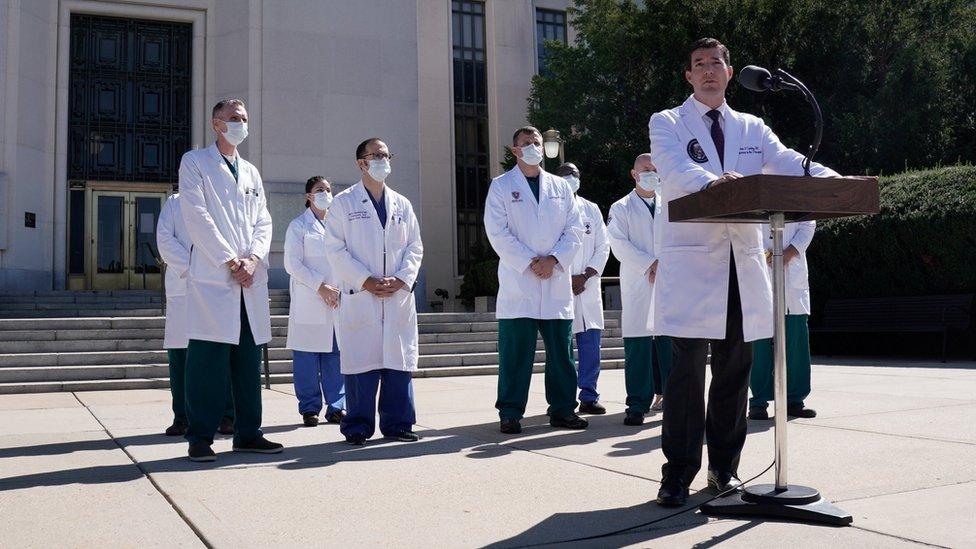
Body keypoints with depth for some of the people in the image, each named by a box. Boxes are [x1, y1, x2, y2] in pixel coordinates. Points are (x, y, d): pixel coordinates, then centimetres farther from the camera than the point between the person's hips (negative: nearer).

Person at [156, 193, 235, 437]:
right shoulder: (174, 203, 16)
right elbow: (164, 240, 3)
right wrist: (190, 267, -11)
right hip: (182, 287, 0)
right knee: (179, 351, -4)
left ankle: (227, 415, 0)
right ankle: (181, 417, 3)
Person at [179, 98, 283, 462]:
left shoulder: (251, 172, 23)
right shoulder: (195, 163, 6)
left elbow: (263, 222, 14)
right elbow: (198, 218, -6)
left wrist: (253, 259, -5)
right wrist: (230, 261, -12)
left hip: (251, 279, 6)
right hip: (212, 277, -5)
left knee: (249, 359, 7)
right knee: (208, 360, -7)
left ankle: (248, 433, 14)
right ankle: (200, 438, 0)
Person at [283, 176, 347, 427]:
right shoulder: (298, 226, 3)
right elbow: (292, 264, -5)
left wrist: (343, 289, 1)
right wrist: (321, 286, -12)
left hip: (338, 299, 4)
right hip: (309, 301, -4)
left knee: (336, 354, 3)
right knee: (307, 357, -2)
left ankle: (337, 407, 10)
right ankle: (310, 409, 6)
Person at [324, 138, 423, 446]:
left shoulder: (402, 205, 17)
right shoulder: (344, 203, 4)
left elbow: (415, 247, 13)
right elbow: (335, 249, -3)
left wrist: (401, 279, -4)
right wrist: (366, 280, -12)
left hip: (399, 296, 4)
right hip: (360, 296, -3)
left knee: (399, 362, 3)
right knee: (361, 364, -3)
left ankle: (397, 423, 11)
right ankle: (358, 427, 5)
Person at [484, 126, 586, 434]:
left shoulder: (560, 187, 17)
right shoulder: (501, 186, 6)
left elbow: (574, 229, 9)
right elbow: (498, 232, -4)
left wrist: (554, 260, -7)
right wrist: (531, 262, -12)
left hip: (557, 281, 3)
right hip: (518, 282, -3)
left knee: (561, 350, 5)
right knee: (516, 353, -4)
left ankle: (563, 409, 14)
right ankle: (510, 414, 3)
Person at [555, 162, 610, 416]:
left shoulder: (592, 210, 16)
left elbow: (603, 247, 10)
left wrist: (585, 276, -4)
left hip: (588, 286, 3)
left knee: (591, 340, 0)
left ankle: (589, 396, 6)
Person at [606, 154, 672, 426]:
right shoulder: (621, 208, 10)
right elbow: (620, 245, -2)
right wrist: (650, 265, -11)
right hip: (637, 284, -2)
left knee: (670, 342, -1)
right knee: (638, 345, -5)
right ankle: (638, 406, -1)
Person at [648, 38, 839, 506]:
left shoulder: (751, 128, 19)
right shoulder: (667, 123, 6)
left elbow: (788, 162, 4)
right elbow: (674, 168, -14)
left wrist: (833, 180, -16)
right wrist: (711, 181, -36)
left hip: (743, 263, 4)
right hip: (691, 261, -4)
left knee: (734, 369, 8)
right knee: (688, 366, -6)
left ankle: (724, 466, 20)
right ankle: (678, 473, 2)